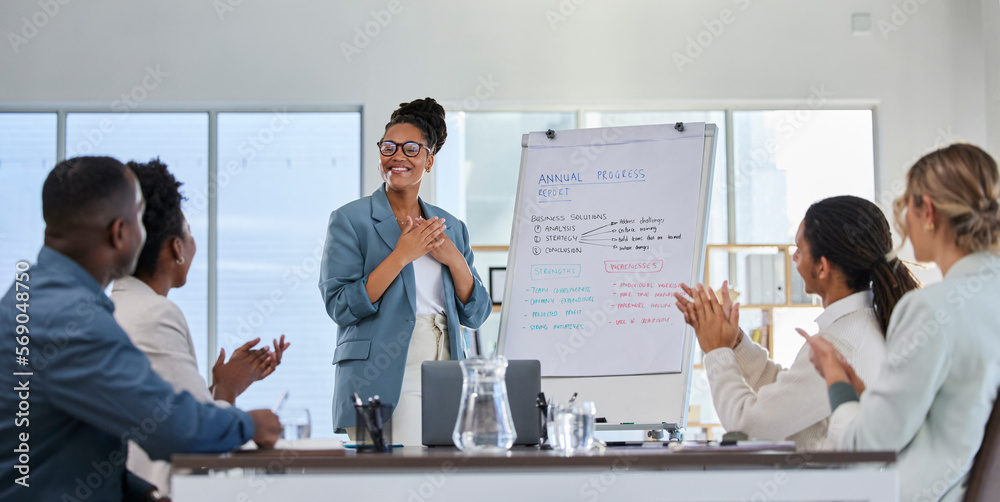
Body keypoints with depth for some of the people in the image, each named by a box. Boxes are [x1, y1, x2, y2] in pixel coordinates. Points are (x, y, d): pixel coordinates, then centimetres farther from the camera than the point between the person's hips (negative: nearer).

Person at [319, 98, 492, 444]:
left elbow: (475, 315, 13)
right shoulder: (350, 220, 1)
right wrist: (401, 256, -13)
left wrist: (454, 260, -4)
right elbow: (340, 307, -9)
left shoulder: (451, 227, 15)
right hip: (381, 386, -4)